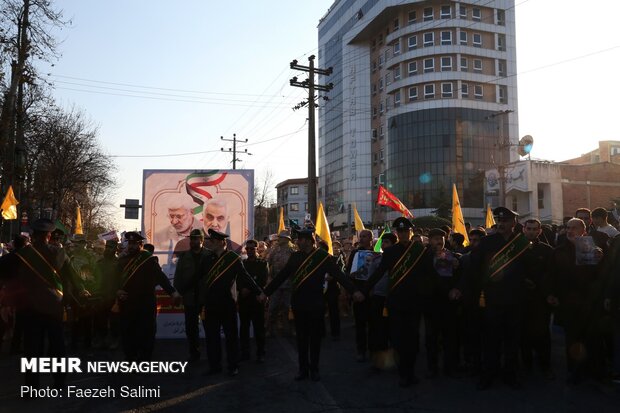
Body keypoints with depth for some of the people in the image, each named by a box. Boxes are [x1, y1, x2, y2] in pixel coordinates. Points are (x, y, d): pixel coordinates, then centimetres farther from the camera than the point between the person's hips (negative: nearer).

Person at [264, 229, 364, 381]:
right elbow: (282, 276, 9)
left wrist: (353, 290, -25)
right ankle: (303, 369, 21)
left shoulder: (322, 256, -8)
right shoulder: (295, 256, 5)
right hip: (298, 303, 3)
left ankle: (314, 369, 21)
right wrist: (266, 292, 9)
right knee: (301, 337, 10)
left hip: (315, 304, -3)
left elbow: (338, 274, -14)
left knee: (315, 337, 8)